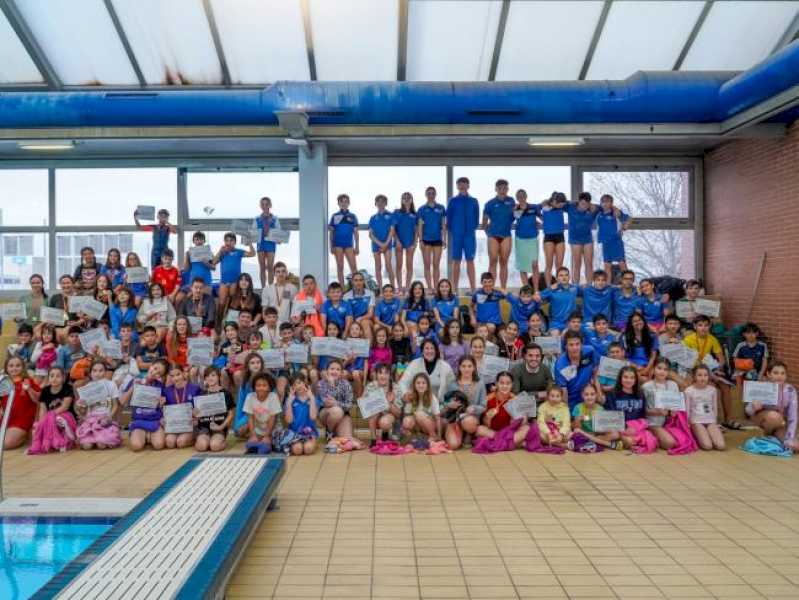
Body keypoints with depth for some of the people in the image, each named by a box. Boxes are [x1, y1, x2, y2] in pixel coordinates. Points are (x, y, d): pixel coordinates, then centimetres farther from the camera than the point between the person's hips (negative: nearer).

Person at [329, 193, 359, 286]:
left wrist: (357, 246, 2)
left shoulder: (352, 216, 7)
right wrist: (331, 246, 0)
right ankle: (342, 288, 7)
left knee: (353, 266, -7)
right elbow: (331, 232, 7)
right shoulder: (334, 216, 6)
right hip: (338, 244, 0)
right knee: (340, 267, 3)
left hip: (349, 244, 0)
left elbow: (355, 232, 7)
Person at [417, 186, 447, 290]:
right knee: (427, 265, 1)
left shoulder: (441, 208, 6)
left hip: (437, 239, 0)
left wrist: (444, 239, 0)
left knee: (436, 265, 1)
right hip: (426, 239, 0)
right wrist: (420, 240, -6)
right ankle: (429, 288, 6)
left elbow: (443, 225, 6)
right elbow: (420, 225, 2)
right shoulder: (422, 209, 4)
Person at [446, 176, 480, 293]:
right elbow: (448, 218, 5)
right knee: (456, 261, 4)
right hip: (456, 235, 0)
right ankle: (455, 289, 8)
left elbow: (477, 218, 8)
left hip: (470, 235, 0)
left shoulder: (474, 201, 4)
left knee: (470, 261, 2)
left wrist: (473, 229, 3)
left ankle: (473, 288, 4)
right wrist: (452, 231, 4)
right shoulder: (453, 201, 2)